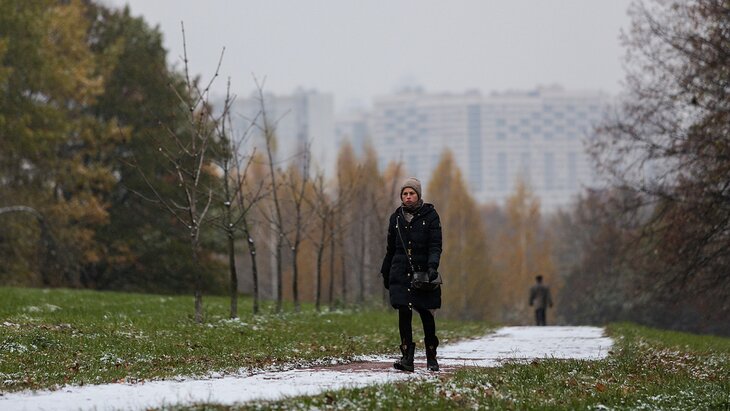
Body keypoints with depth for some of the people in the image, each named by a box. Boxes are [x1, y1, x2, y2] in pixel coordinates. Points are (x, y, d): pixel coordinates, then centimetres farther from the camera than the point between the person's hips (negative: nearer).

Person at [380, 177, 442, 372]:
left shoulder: (430, 215, -1)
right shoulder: (396, 218, 10)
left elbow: (435, 245, -7)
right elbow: (391, 248, 18)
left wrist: (432, 266, -22)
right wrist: (385, 273, 20)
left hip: (424, 273, -2)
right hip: (401, 273, 2)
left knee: (426, 314, 3)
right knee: (404, 313, -10)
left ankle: (431, 357, 18)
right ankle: (407, 358, -11)